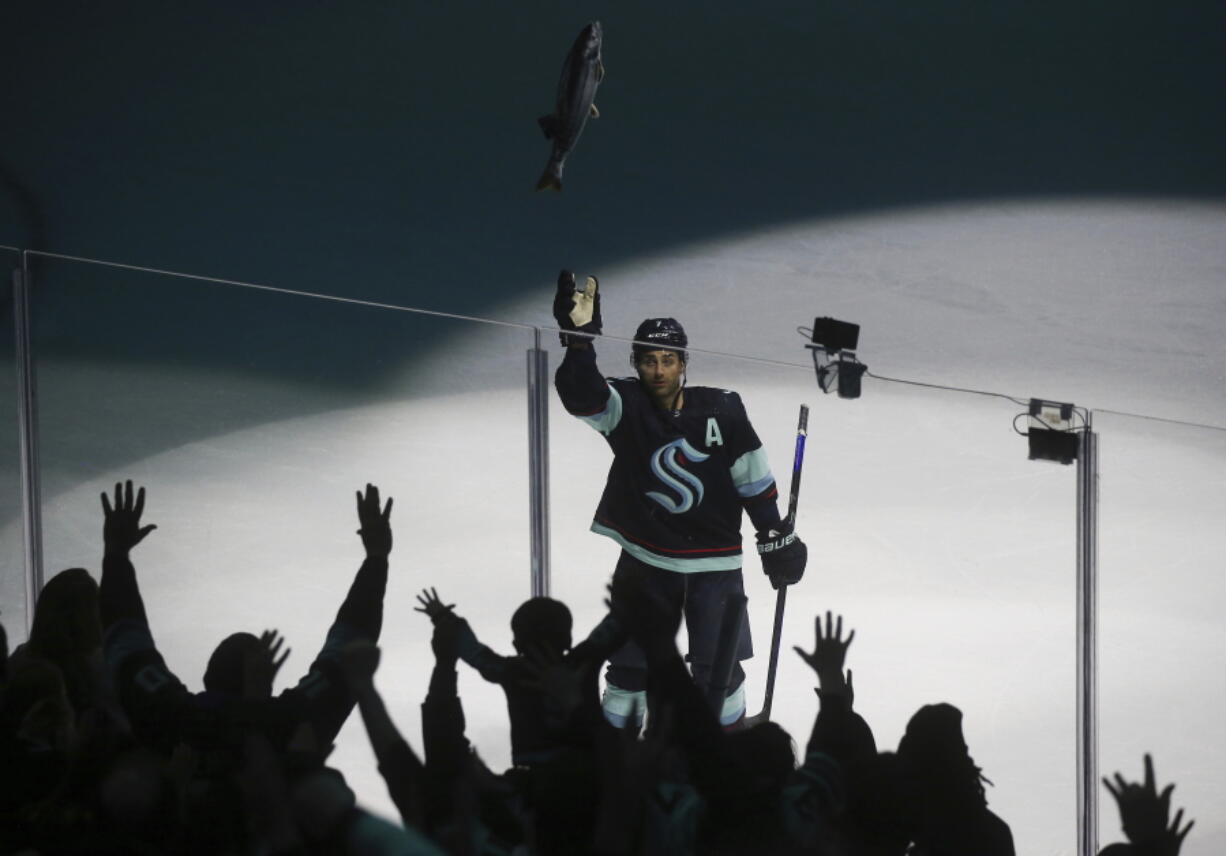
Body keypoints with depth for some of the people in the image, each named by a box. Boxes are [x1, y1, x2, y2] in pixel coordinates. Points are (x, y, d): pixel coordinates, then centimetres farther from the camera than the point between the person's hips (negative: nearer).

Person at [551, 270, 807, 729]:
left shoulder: (721, 410, -7)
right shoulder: (626, 407, -8)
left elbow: (754, 477, 1)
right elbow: (581, 397, -29)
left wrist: (776, 536, 3)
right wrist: (579, 339, -44)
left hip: (714, 563, 0)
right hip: (646, 558, 0)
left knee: (717, 669, 3)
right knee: (631, 665, 6)